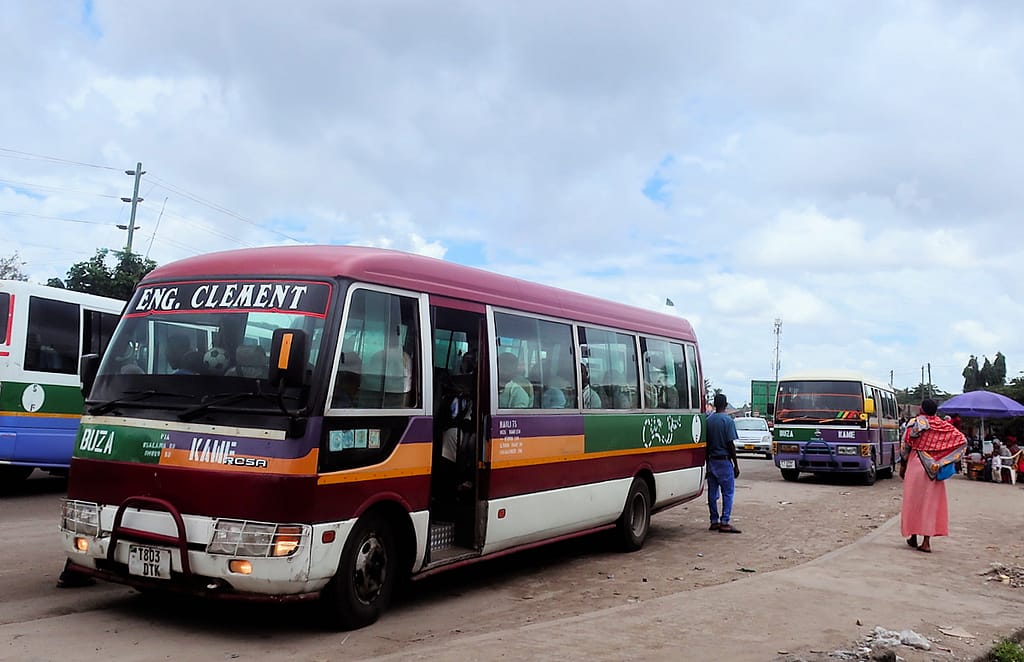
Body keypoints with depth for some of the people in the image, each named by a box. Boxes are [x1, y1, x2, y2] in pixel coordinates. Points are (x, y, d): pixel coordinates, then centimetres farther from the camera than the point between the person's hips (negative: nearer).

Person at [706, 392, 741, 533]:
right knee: (728, 492, -1)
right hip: (724, 461, -6)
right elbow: (731, 445, -13)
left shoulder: (708, 420, 5)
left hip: (711, 460, 6)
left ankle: (714, 521, 14)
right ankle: (725, 522, -6)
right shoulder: (728, 421, -11)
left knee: (712, 493, 10)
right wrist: (736, 465, -6)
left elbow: (706, 442, 8)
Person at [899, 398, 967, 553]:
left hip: (916, 466, -3)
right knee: (930, 503, 6)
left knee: (913, 501, 10)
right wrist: (948, 461, 3)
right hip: (935, 469, 3)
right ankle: (926, 542, 2)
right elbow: (962, 440, 2)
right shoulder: (944, 425, 5)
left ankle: (913, 537, 17)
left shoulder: (916, 423, -5)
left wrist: (902, 465, 6)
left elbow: (905, 446, -6)